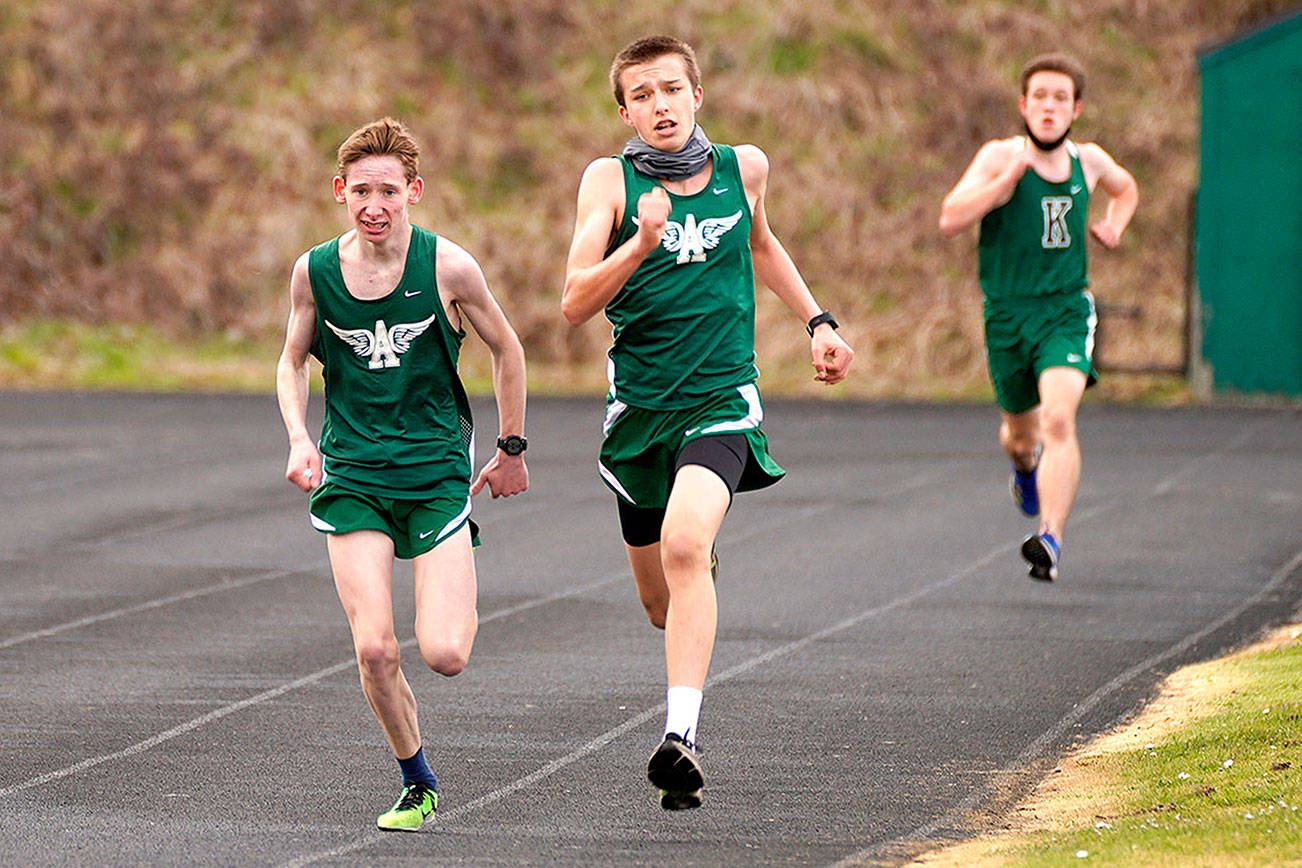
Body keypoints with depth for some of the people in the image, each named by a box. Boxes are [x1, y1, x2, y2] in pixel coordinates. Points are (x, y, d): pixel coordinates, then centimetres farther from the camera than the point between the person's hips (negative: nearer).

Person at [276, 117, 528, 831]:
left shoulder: (447, 267, -9)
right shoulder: (314, 271, -3)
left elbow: (506, 350, 7)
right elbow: (293, 361, 14)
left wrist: (511, 450, 13)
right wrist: (299, 439, -2)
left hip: (437, 470, -2)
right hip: (351, 475, 2)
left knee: (444, 655, -12)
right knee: (373, 651, -12)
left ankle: (460, 604, 25)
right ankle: (416, 784, 11)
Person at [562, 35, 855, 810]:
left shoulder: (744, 167, 4)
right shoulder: (611, 180, -4)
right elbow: (576, 304, -12)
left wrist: (818, 321, 22)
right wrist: (640, 246, -26)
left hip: (722, 400, -1)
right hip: (640, 405, 1)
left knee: (684, 544, -29)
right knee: (664, 603, 14)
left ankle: (681, 735, -36)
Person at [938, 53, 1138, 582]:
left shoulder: (1088, 160, 5)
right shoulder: (1000, 156, -6)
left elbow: (1125, 187, 30)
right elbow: (950, 220, -18)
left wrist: (1114, 225, 9)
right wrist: (1008, 179, -26)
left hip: (1067, 309, 0)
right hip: (1007, 313, 0)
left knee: (1059, 419, -24)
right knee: (1020, 433, 17)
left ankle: (1051, 539, -31)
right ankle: (1025, 466, 56)